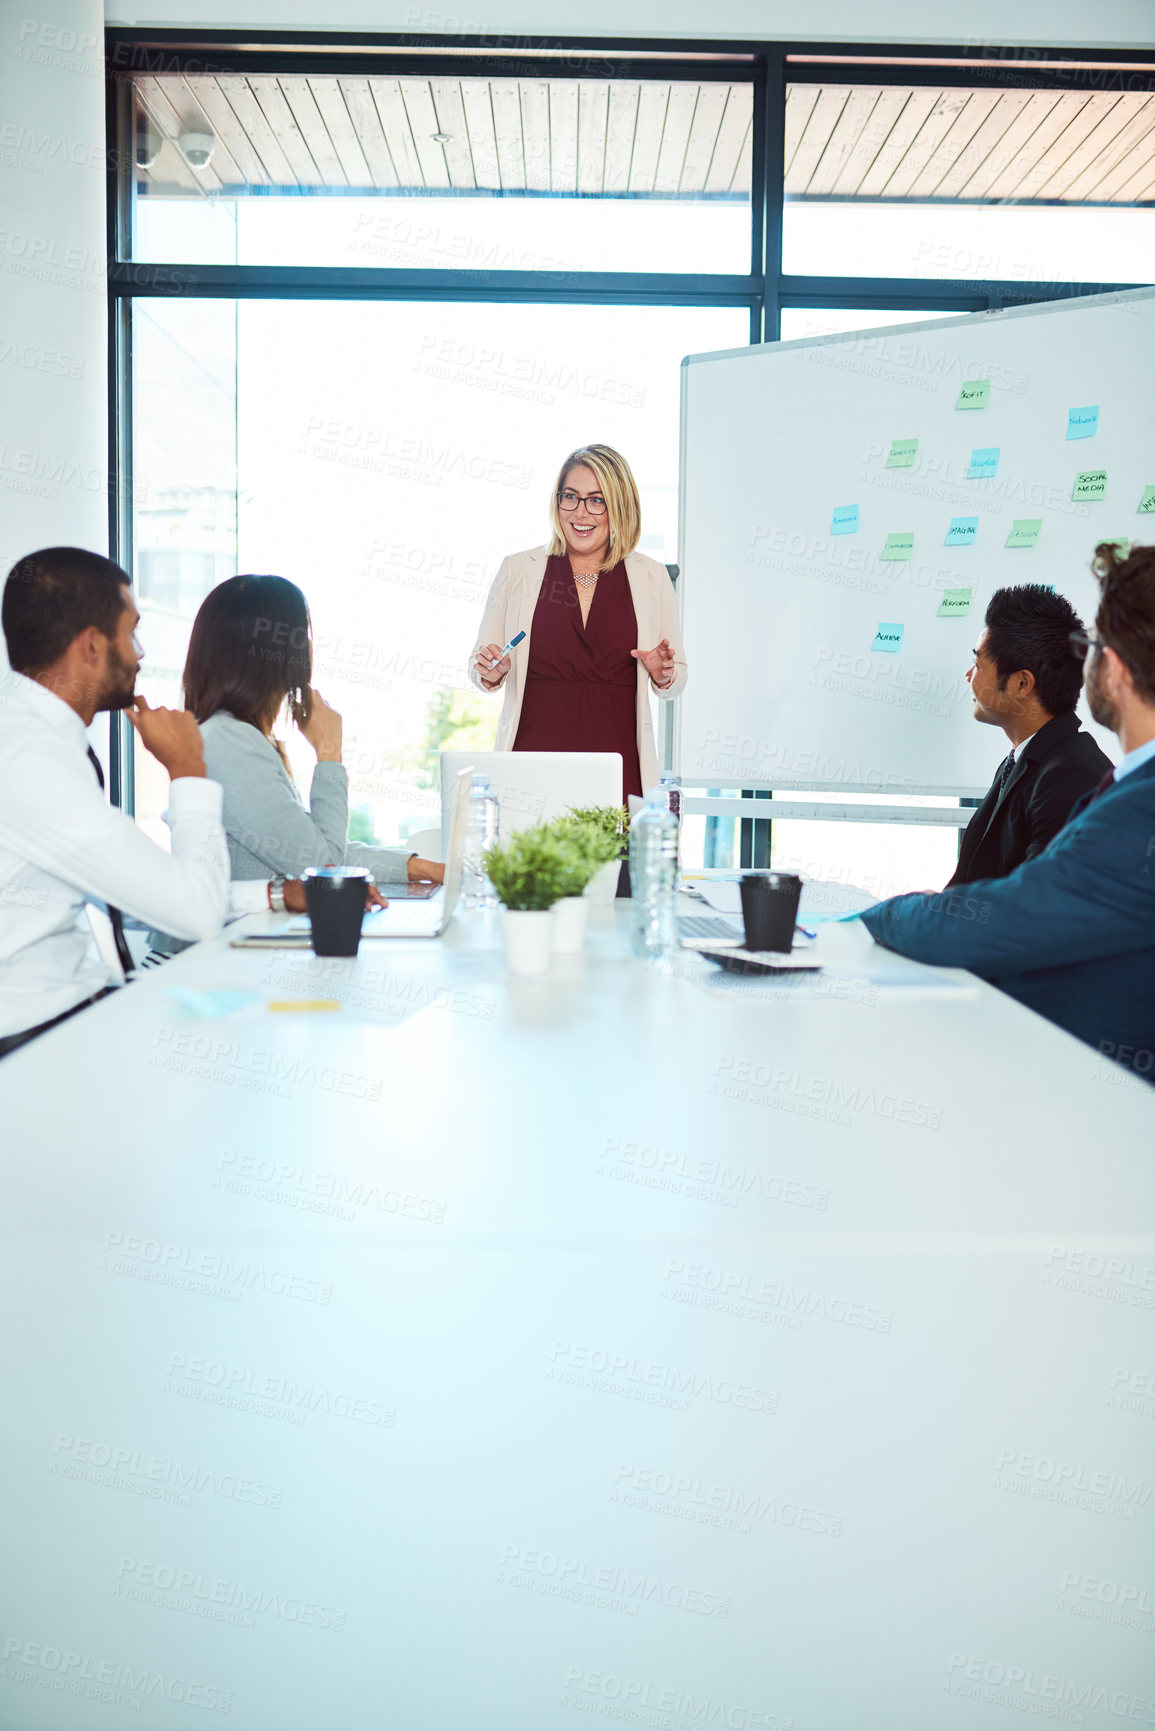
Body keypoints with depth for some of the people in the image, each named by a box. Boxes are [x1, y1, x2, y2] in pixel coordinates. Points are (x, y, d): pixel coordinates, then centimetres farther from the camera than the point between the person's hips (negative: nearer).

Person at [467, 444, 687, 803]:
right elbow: (479, 666, 13)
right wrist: (491, 673, -8)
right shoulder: (517, 569, 7)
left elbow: (677, 677, 15)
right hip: (531, 762, 0)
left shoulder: (651, 577, 8)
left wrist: (663, 675, -6)